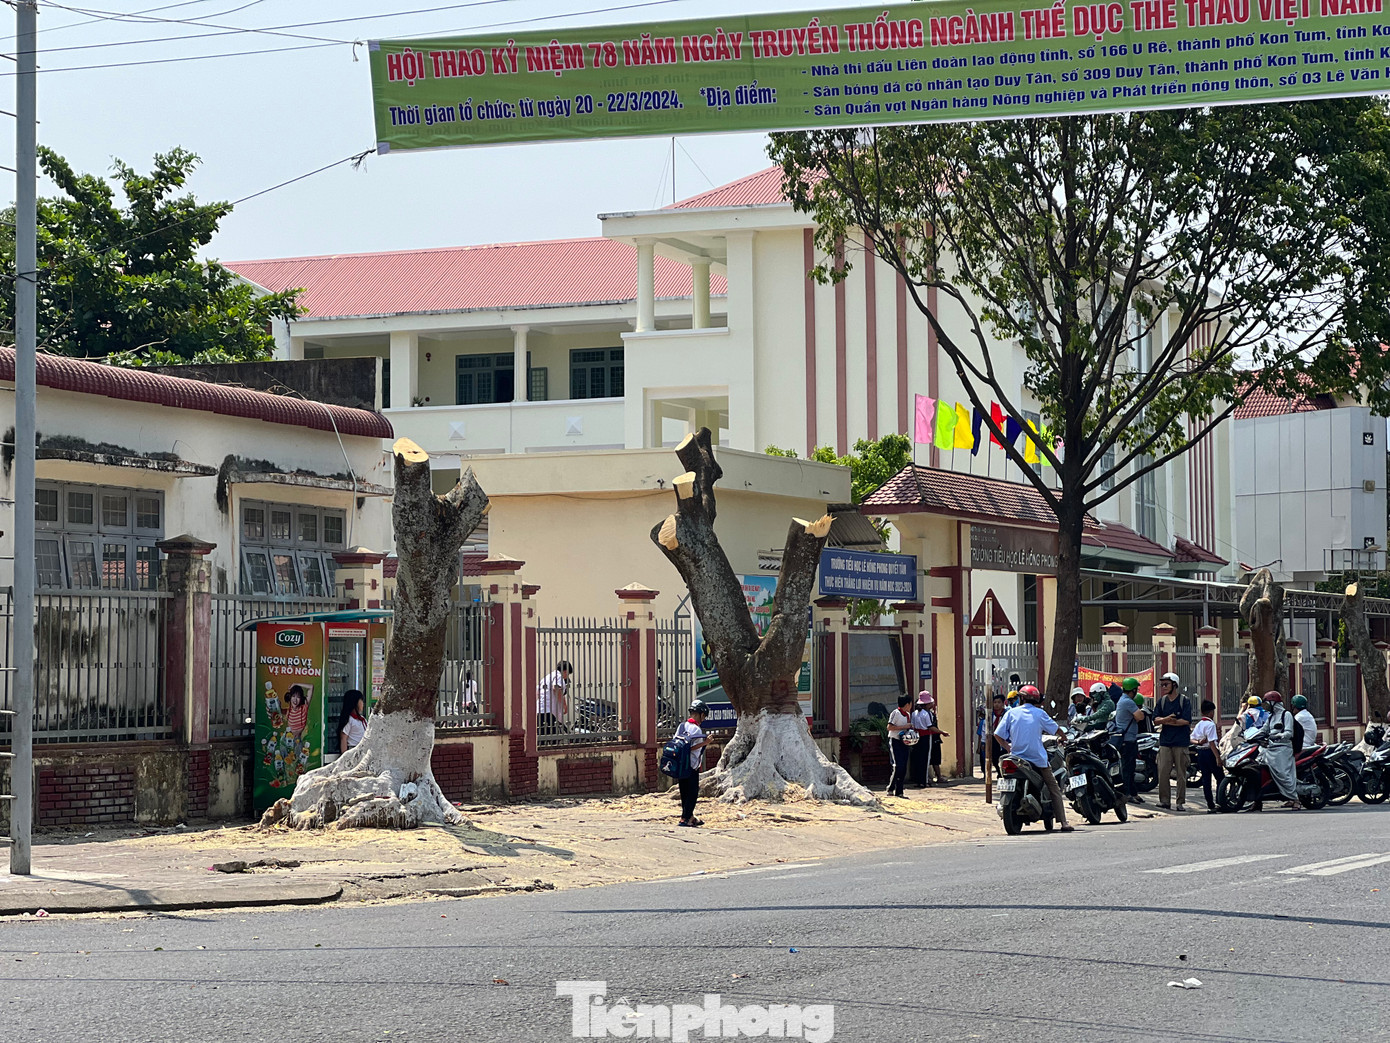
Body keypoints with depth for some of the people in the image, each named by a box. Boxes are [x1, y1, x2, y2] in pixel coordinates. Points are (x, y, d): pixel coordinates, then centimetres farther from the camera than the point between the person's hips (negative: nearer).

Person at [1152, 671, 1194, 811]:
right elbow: (1156, 719, 6)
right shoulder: (1162, 701, 13)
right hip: (1165, 742, 4)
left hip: (1181, 742, -4)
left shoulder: (1185, 700, -2)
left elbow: (1186, 721, -12)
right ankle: (1164, 800, 3)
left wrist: (1167, 722, -6)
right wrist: (1166, 718, -15)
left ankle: (1181, 802, 4)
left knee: (1181, 773, -1)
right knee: (1163, 772, -3)